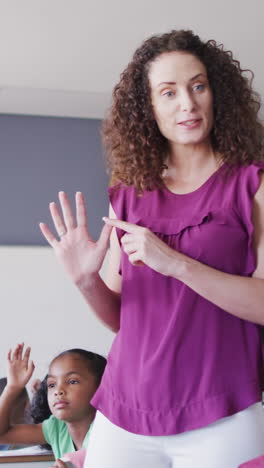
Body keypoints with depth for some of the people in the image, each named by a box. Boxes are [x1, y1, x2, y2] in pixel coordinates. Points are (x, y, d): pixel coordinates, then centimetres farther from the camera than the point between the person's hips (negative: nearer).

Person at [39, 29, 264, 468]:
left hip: (220, 420, -3)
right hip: (124, 415, 3)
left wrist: (174, 263, -20)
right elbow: (121, 317, 13)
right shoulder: (129, 196, 9)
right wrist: (86, 281, -8)